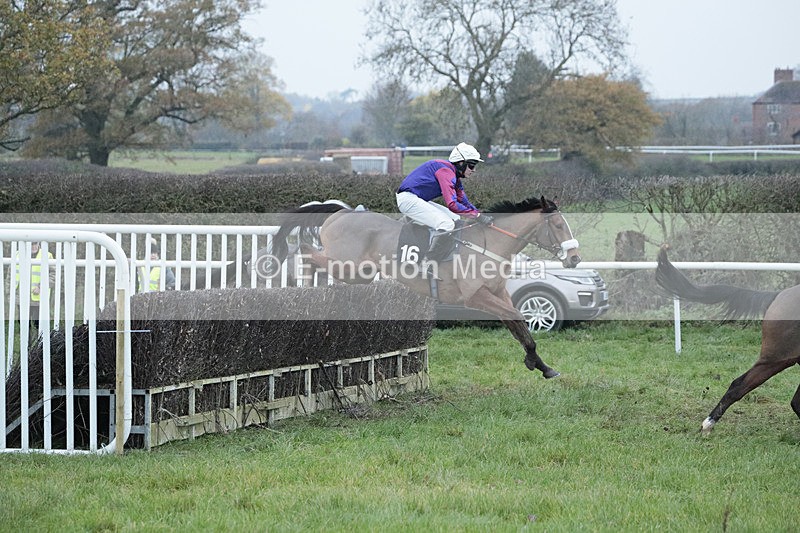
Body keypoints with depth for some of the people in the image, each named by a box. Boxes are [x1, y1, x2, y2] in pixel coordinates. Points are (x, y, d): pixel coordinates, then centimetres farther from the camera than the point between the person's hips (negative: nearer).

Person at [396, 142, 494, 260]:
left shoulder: (454, 175, 13)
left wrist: (482, 215, 4)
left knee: (455, 219, 11)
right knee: (446, 225, -23)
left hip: (419, 200, 11)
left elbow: (464, 202, 19)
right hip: (408, 199, -11)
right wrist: (478, 215, -23)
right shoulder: (446, 170, -19)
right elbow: (452, 204, -27)